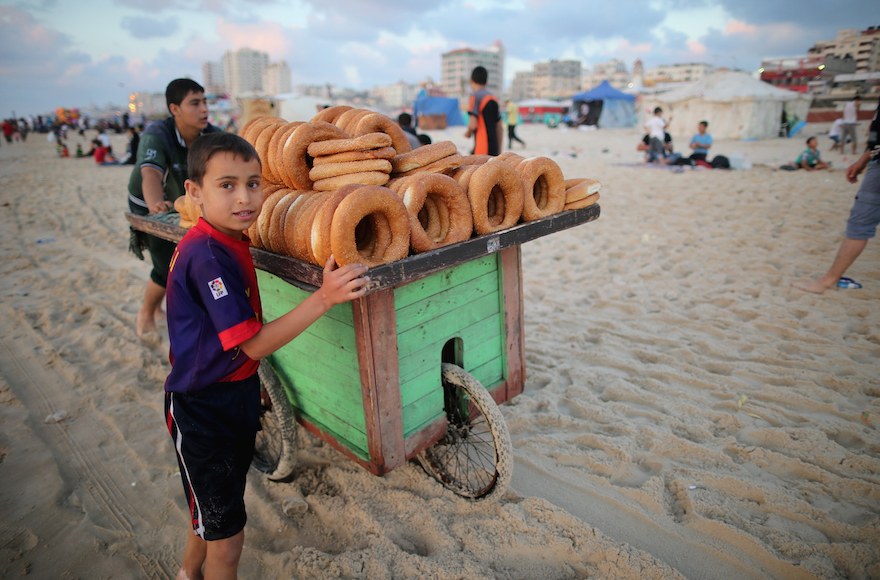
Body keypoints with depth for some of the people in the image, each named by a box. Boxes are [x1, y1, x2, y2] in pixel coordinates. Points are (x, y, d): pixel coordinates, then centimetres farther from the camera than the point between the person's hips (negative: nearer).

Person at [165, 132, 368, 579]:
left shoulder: (229, 241, 2)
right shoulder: (207, 256, -27)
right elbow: (254, 343, -30)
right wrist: (324, 298, -35)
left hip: (237, 393, 9)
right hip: (204, 409, -9)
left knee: (214, 511, 30)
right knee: (227, 540, 7)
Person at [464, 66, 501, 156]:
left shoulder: (475, 96, -6)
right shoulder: (493, 99, 17)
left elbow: (473, 125, -16)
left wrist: (468, 133, 8)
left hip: (482, 149, -8)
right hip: (494, 149, 8)